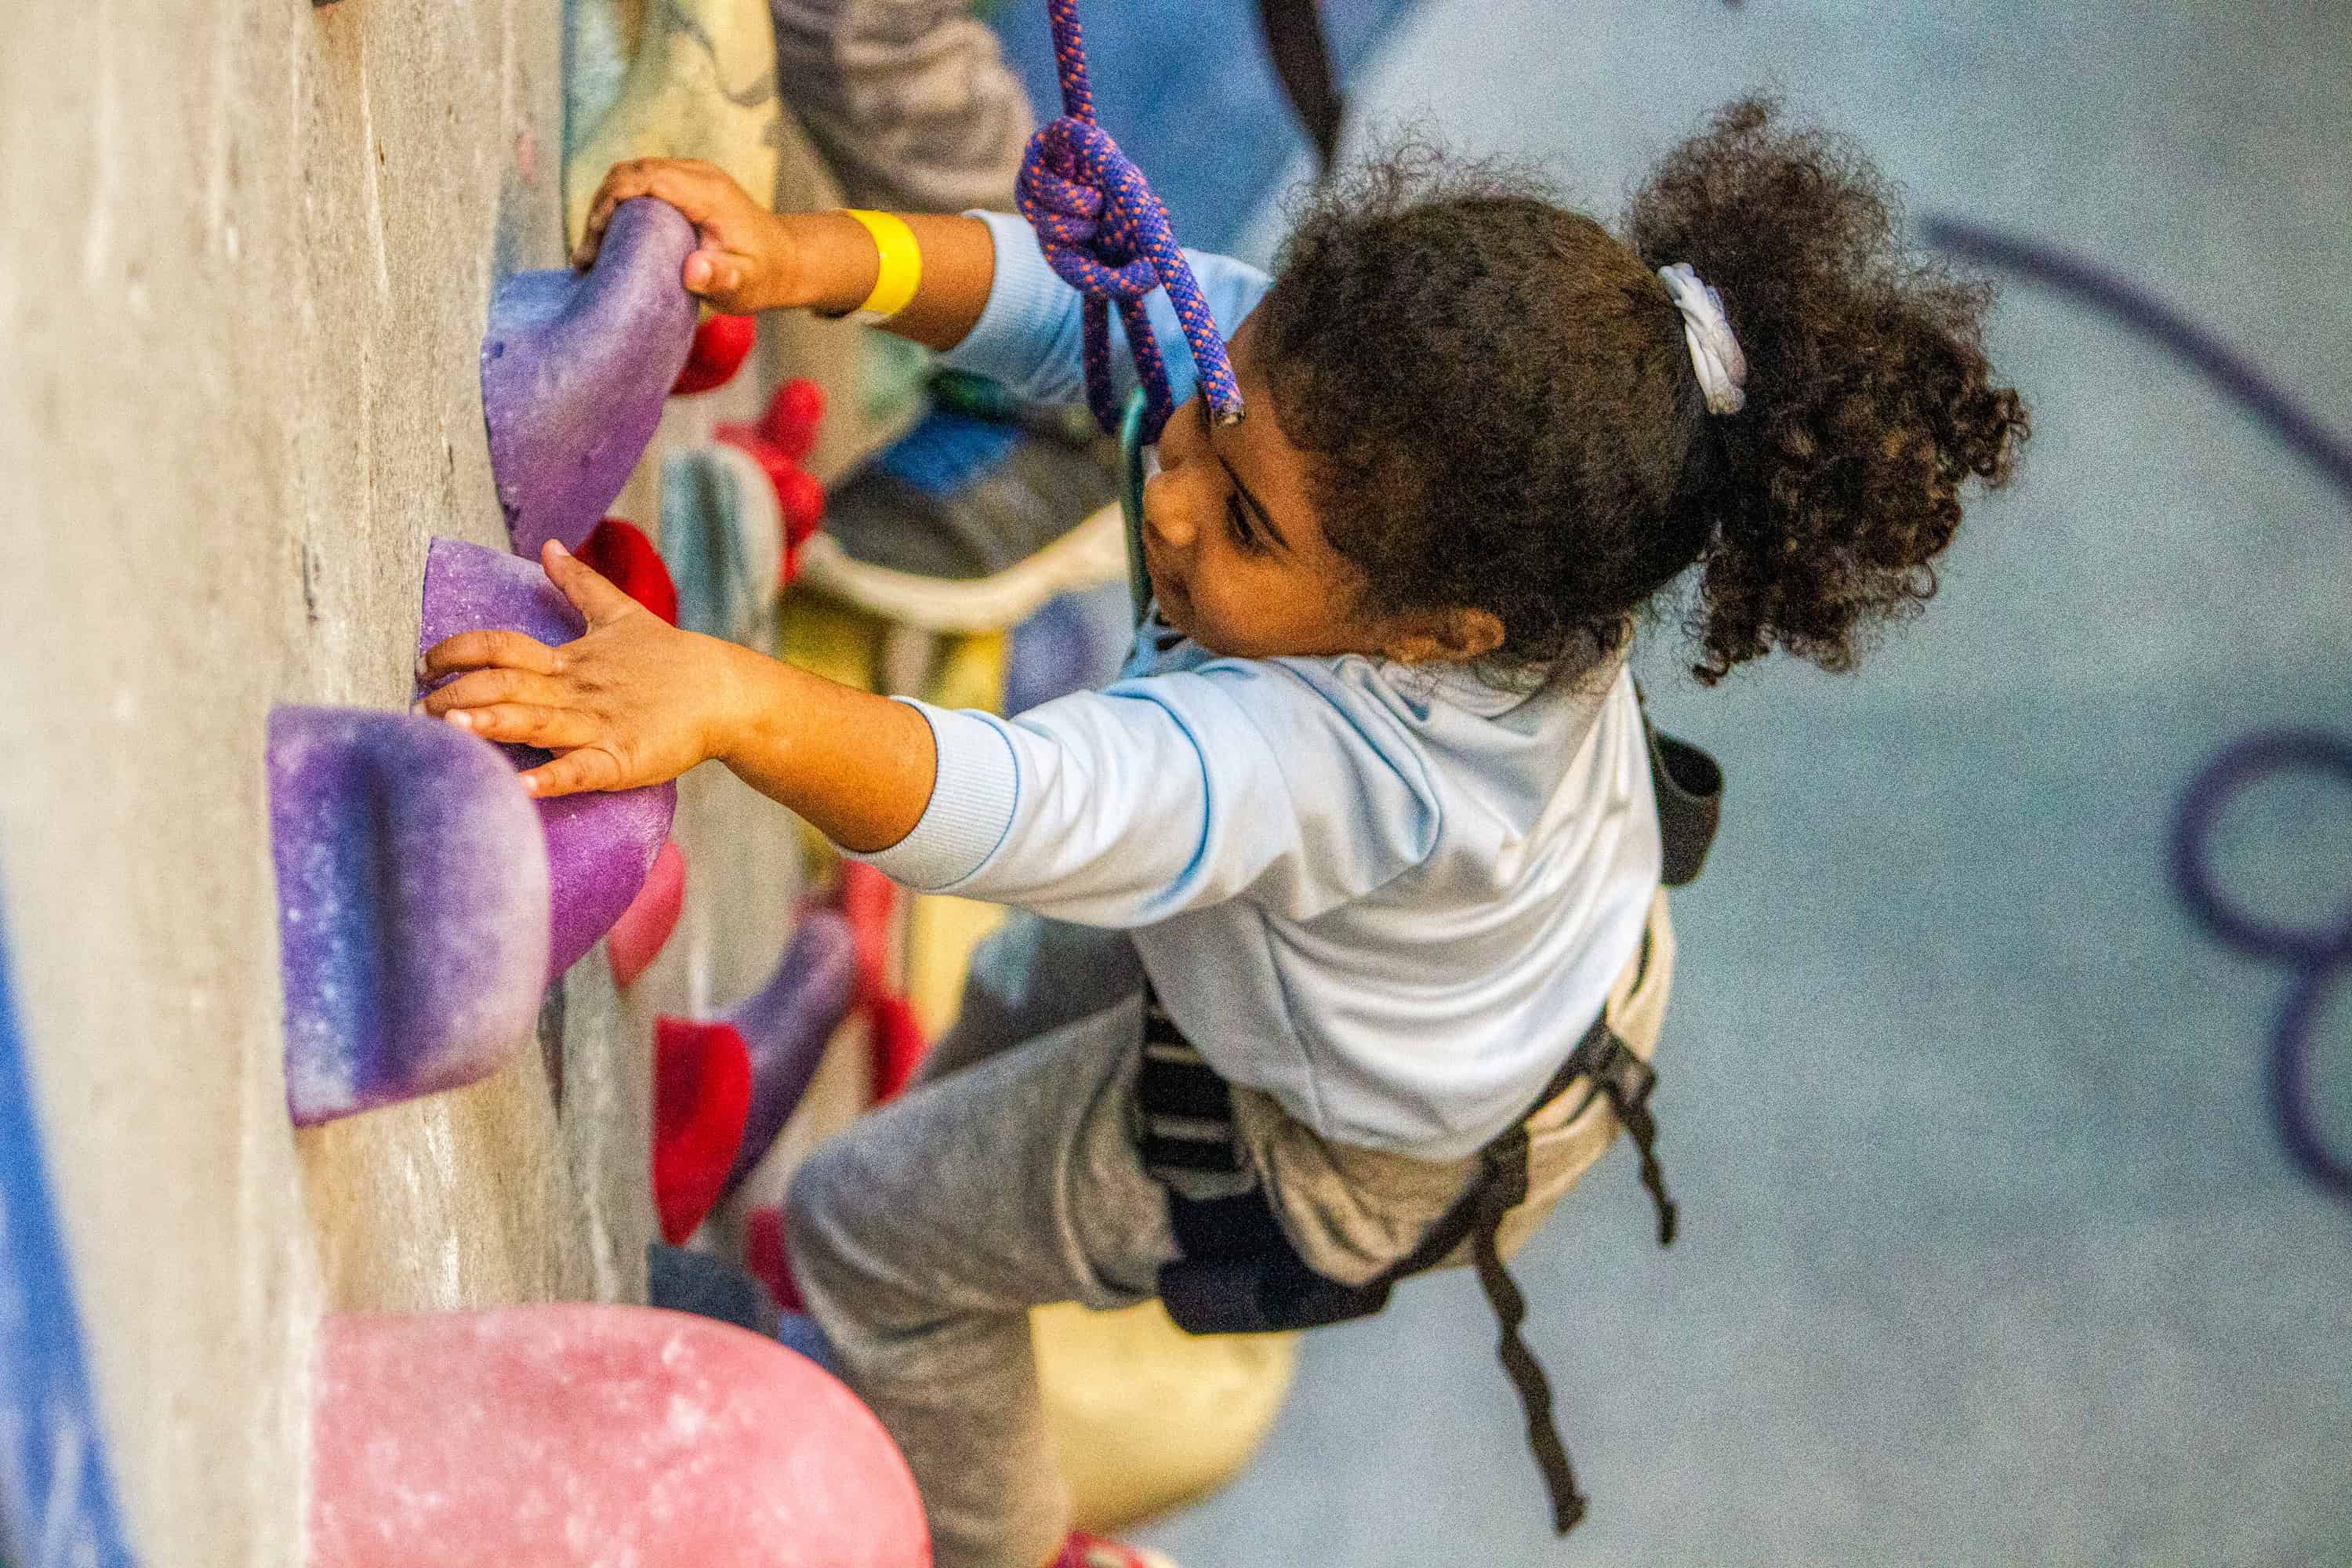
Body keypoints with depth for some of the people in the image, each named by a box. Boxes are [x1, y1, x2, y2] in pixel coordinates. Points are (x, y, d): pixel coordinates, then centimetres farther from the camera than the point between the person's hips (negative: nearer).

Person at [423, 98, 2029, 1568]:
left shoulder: (1314, 753, -52)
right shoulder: (1353, 397, -32)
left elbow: (1016, 810, -65)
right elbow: (1081, 294, -27)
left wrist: (729, 703, -80)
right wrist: (822, 255, -43)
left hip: (1373, 1149, -7)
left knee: (865, 1227, 14)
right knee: (1034, 979, 35)